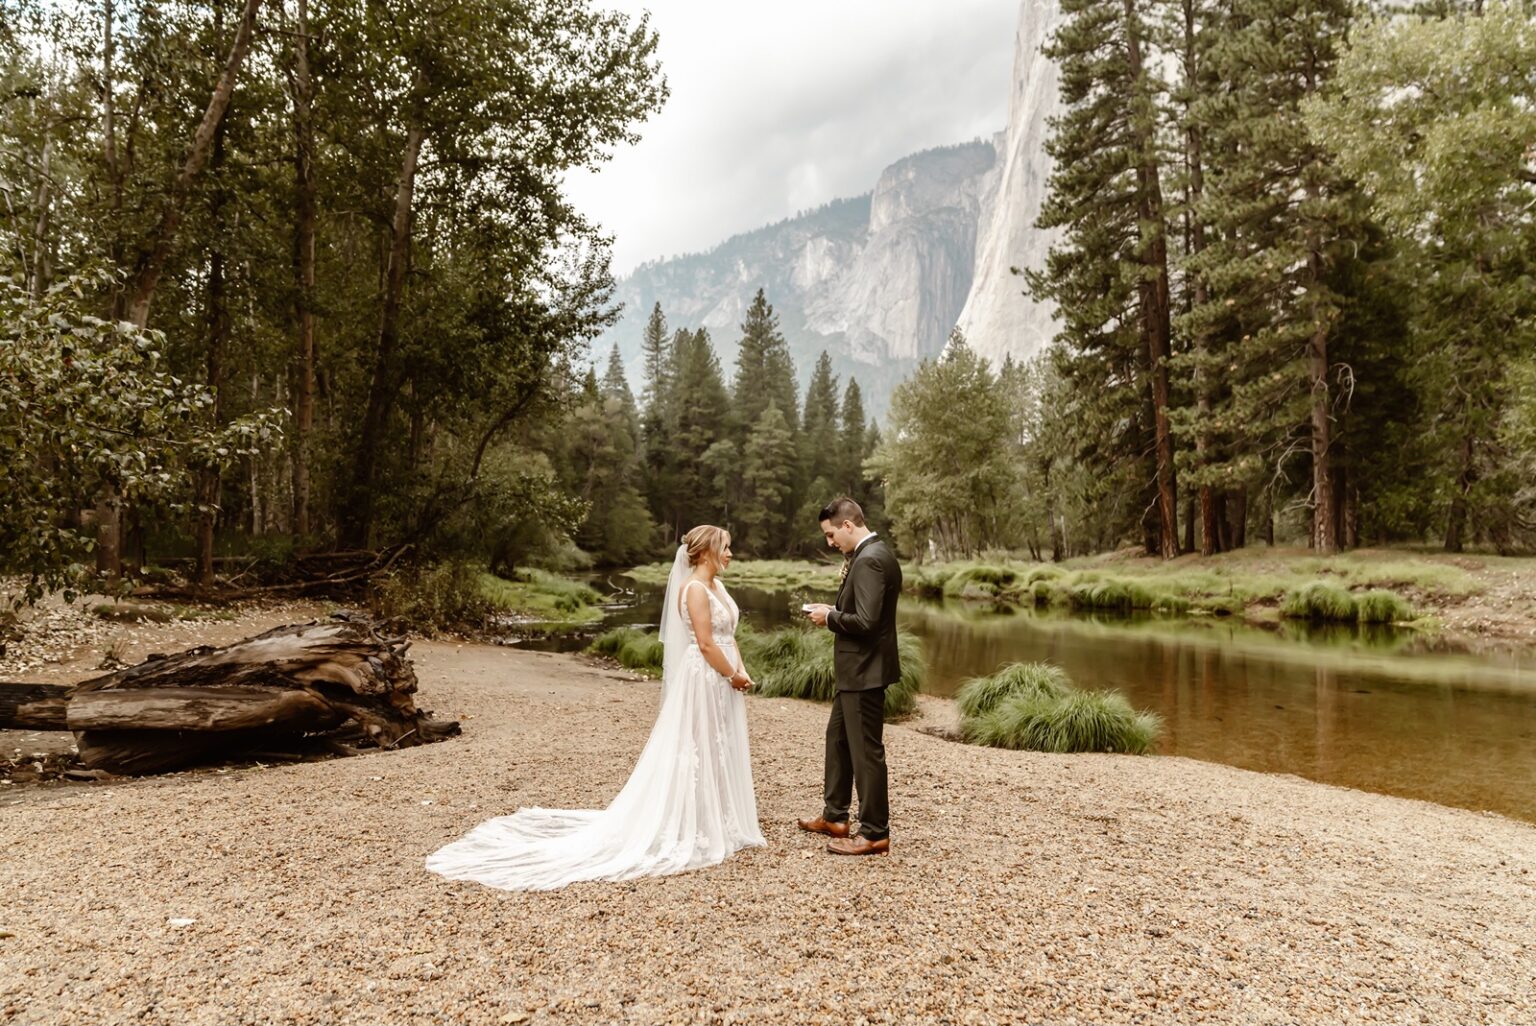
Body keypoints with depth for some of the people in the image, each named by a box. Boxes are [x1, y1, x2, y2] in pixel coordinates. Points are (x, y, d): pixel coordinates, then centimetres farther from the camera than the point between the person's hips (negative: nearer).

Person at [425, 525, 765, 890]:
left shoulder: (717, 586, 13)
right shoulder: (694, 588, -18)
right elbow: (706, 643, -22)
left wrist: (741, 671, 3)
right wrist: (732, 675, -11)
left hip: (722, 682, 10)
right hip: (705, 679, -10)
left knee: (720, 754, 16)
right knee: (696, 753, 0)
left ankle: (717, 823, 29)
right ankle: (692, 831, 10)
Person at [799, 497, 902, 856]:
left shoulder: (869, 560, -22)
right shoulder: (875, 554, 11)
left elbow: (865, 622, -28)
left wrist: (829, 618, -12)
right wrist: (835, 609, 6)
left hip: (864, 671, -11)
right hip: (858, 669, 11)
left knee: (866, 750, 0)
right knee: (837, 738, 21)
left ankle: (875, 833, 13)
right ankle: (835, 817, 35)